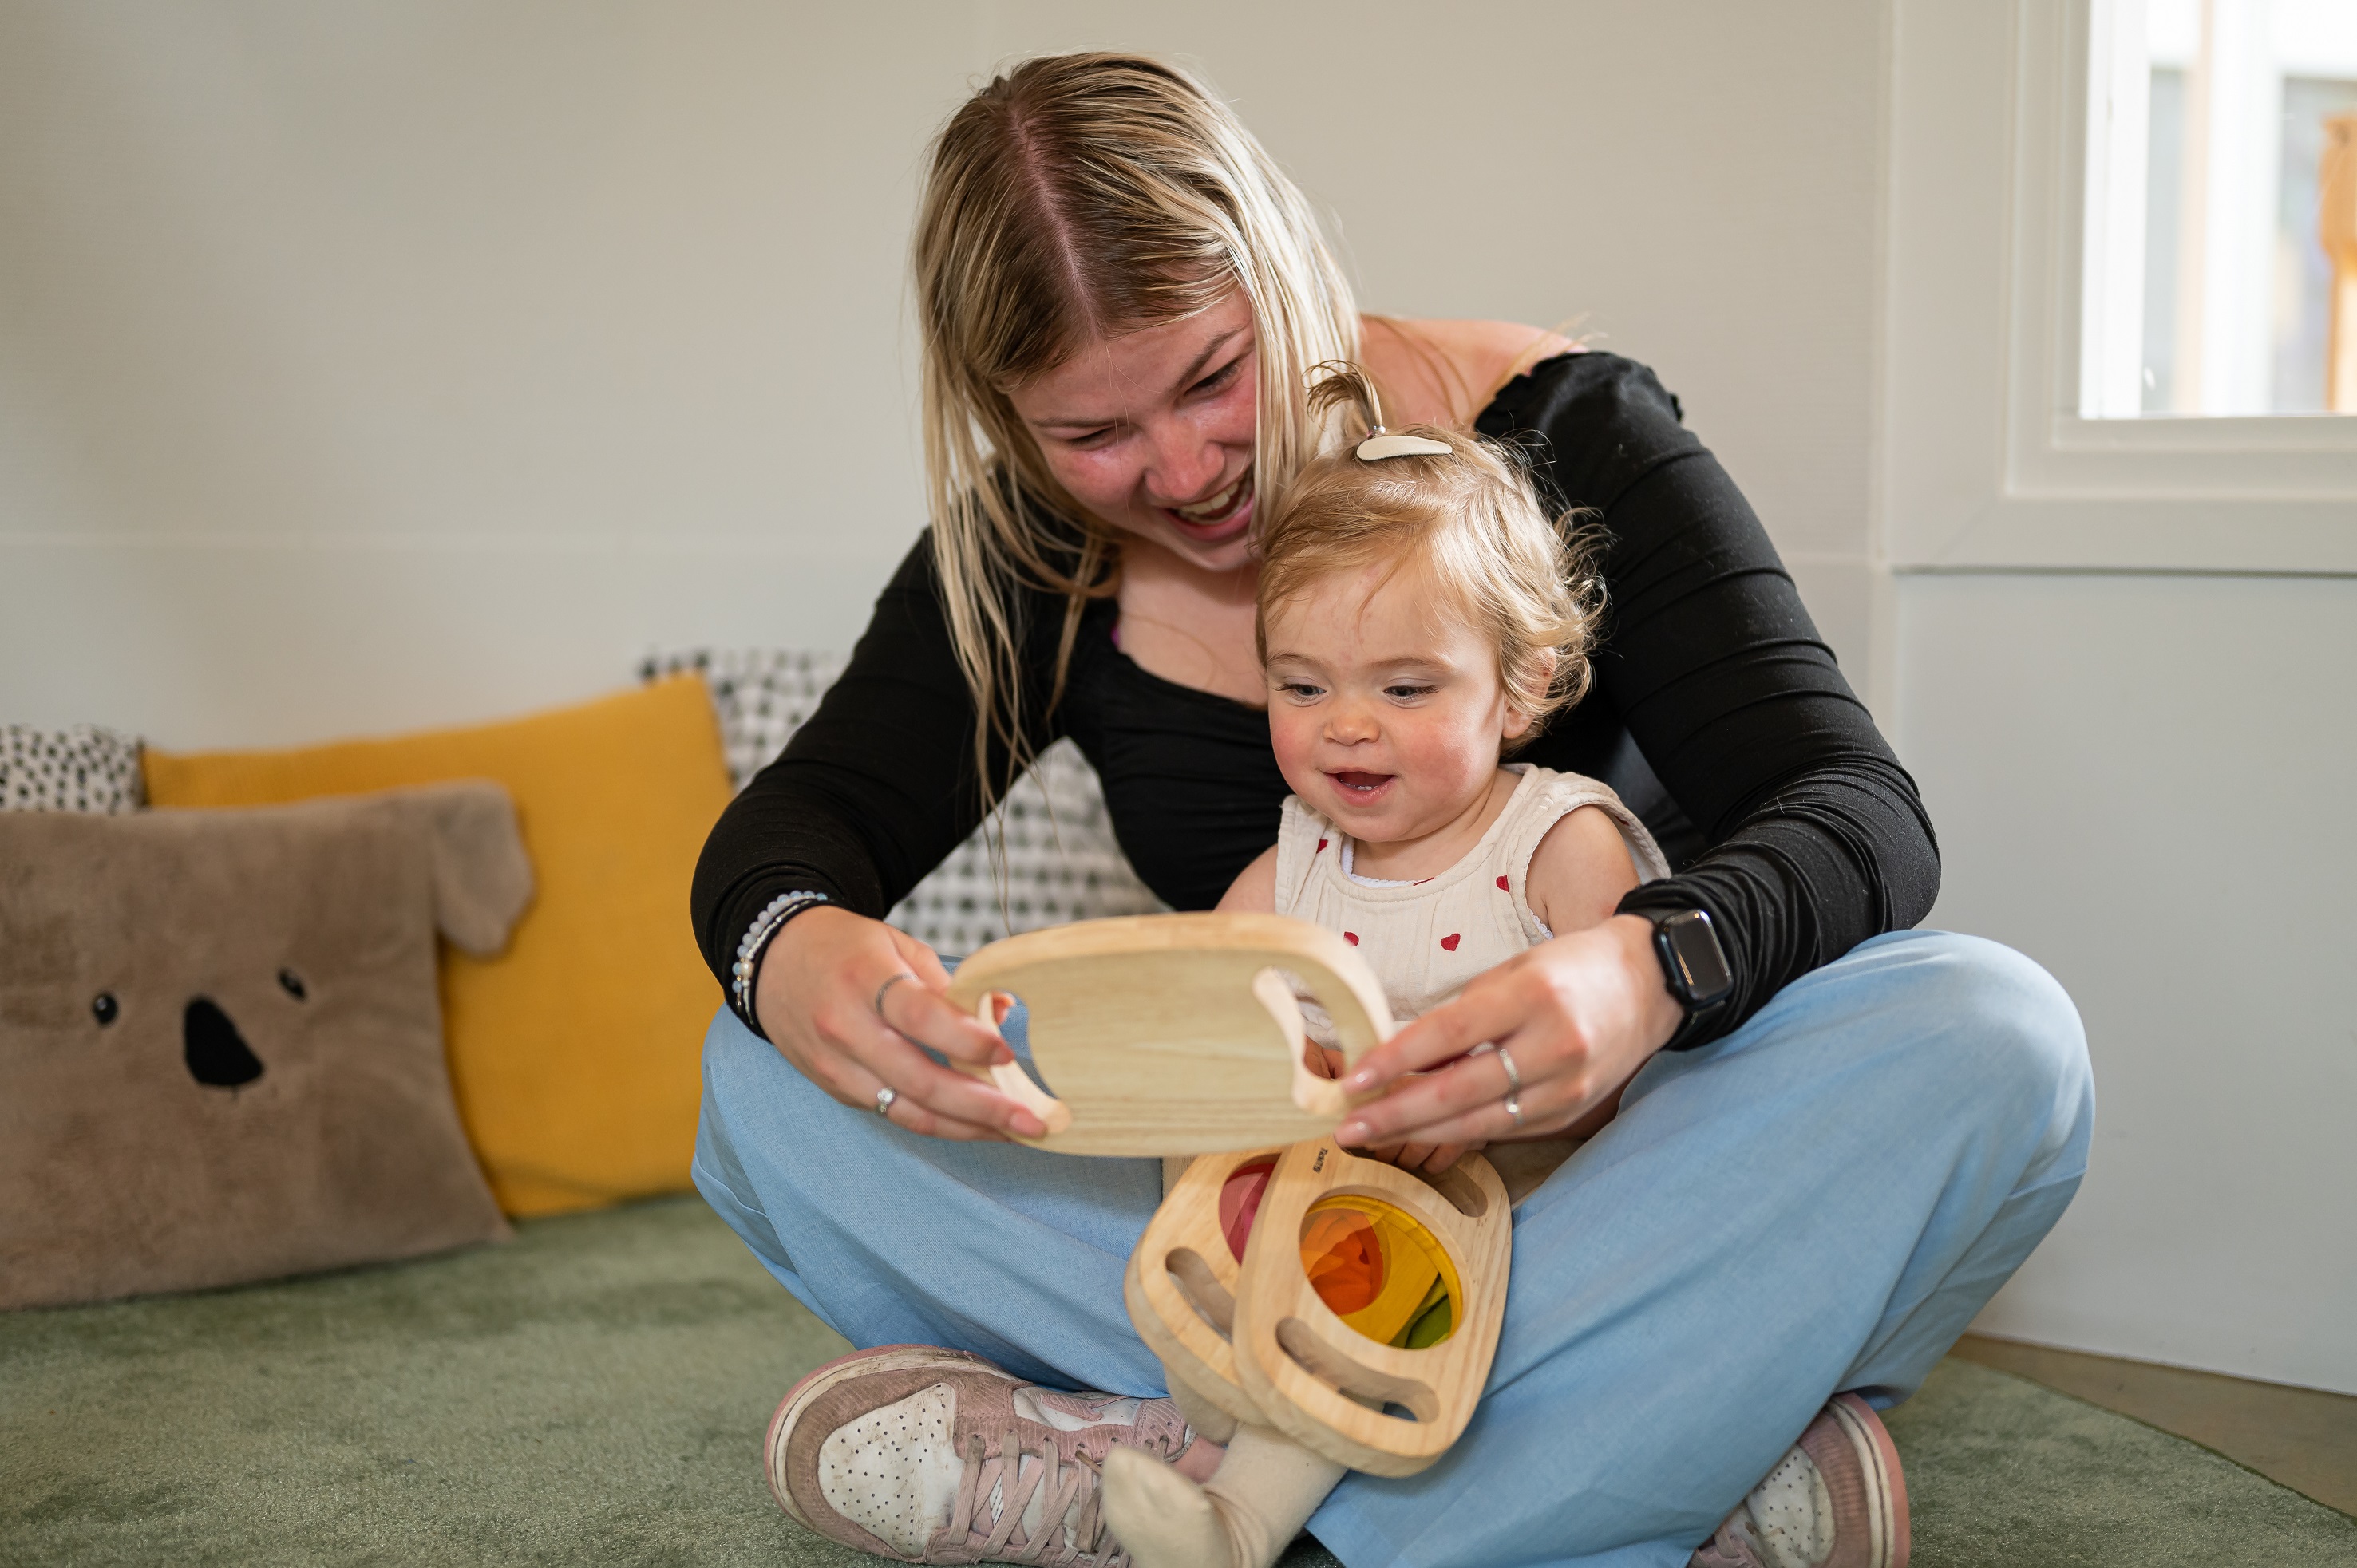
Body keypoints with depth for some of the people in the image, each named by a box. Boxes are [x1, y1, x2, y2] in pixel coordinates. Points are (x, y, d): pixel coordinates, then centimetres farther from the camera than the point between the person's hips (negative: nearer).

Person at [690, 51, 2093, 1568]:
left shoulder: (1553, 431, -12)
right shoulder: (1030, 551, -2)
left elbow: (1859, 810, -17)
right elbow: (801, 818, -4)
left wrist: (1651, 971, -41)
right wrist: (785, 944, -32)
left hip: (1579, 1162, -2)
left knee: (1994, 1039, -32)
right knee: (773, 1081, -21)